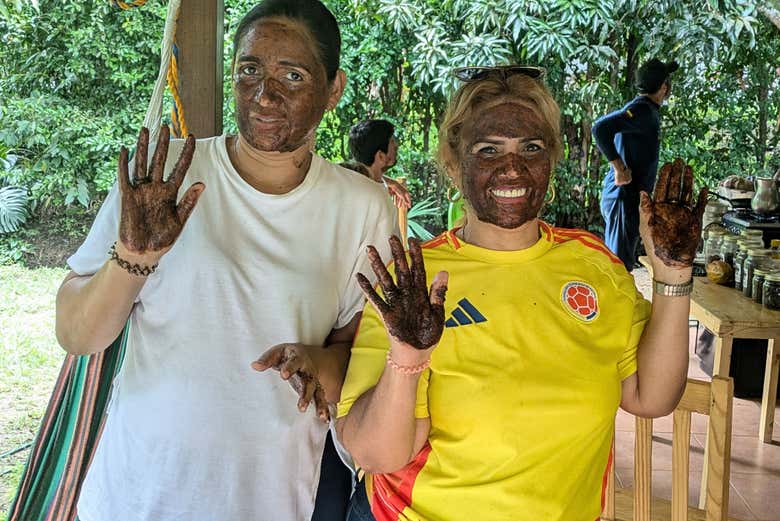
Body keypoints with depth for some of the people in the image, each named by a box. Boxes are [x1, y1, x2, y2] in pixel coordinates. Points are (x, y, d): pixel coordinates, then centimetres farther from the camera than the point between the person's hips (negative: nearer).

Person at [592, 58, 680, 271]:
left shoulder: (649, 110, 14)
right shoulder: (642, 110, -16)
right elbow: (601, 127, -31)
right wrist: (619, 168, -25)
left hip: (632, 196, 10)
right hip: (625, 197, -10)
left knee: (620, 261, 17)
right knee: (620, 263, -6)